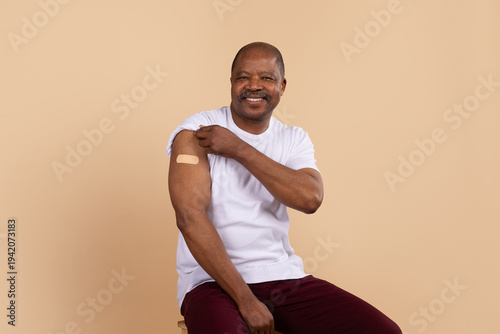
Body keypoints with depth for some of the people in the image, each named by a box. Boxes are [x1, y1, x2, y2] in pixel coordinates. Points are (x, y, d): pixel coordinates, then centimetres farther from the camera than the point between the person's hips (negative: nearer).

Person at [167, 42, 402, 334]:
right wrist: (246, 300, -20)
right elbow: (190, 217, -16)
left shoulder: (294, 139, 11)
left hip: (284, 275, 5)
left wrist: (239, 150, -14)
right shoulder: (196, 133, -4)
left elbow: (310, 198, -10)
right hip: (214, 281, -4)